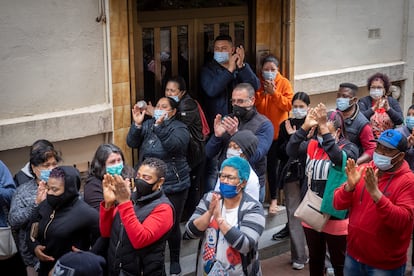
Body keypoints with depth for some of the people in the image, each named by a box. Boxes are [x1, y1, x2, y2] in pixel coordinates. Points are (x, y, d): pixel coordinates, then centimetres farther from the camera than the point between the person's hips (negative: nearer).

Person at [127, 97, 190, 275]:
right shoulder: (147, 125, 7)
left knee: (172, 225, 5)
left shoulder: (179, 128, -6)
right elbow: (132, 143, -3)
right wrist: (137, 124, -18)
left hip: (174, 187, -3)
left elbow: (173, 145, -25)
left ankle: (175, 260, 24)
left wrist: (160, 126, -36)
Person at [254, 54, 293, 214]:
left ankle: (274, 199, 16)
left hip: (277, 132, -1)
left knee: (272, 165, 4)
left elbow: (289, 105, -12)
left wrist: (273, 93, -20)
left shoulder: (284, 83, -1)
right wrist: (262, 91, -20)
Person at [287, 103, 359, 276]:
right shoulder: (312, 145, 2)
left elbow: (338, 158, -32)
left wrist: (323, 127, -37)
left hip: (336, 216, -4)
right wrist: (305, 126, -25)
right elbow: (291, 151, -15)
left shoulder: (349, 148, -10)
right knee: (315, 259, 21)